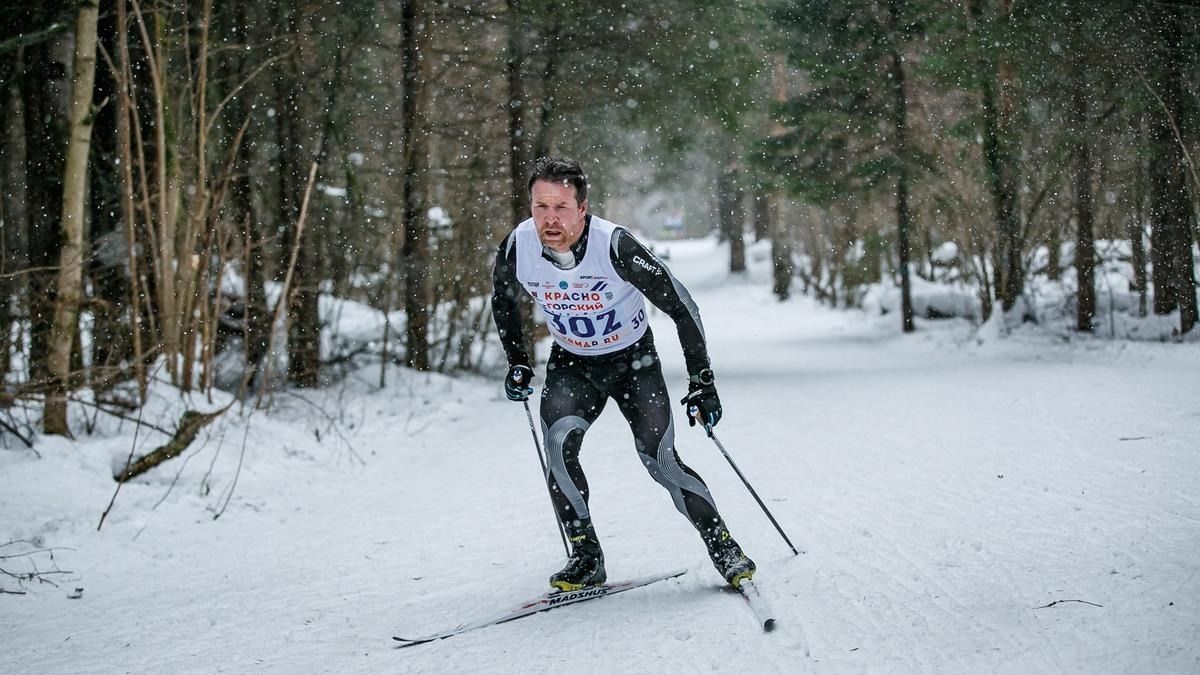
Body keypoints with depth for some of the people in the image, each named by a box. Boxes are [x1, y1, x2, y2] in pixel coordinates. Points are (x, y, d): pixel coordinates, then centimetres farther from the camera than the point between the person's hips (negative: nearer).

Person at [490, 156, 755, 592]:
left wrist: (702, 383, -22)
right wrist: (517, 363, 2)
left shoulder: (614, 245, -31)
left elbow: (681, 306, -22)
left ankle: (723, 548, 6)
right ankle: (586, 558, -9)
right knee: (558, 446, -22)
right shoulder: (518, 248, -20)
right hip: (571, 364, 3)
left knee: (660, 460, -13)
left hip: (633, 360, -3)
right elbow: (503, 302, 6)